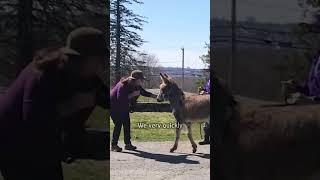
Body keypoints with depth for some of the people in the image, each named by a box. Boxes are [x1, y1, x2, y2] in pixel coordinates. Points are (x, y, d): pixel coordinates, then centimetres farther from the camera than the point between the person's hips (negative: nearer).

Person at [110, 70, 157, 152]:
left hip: (124, 106, 8)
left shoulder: (136, 86, -7)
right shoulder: (123, 85, -31)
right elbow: (120, 99, -35)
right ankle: (114, 145, -3)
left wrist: (155, 96, -8)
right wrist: (132, 94, -35)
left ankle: (128, 144, 10)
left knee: (127, 123, 3)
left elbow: (144, 92, 3)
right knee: (118, 124, -12)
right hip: (113, 105, -8)